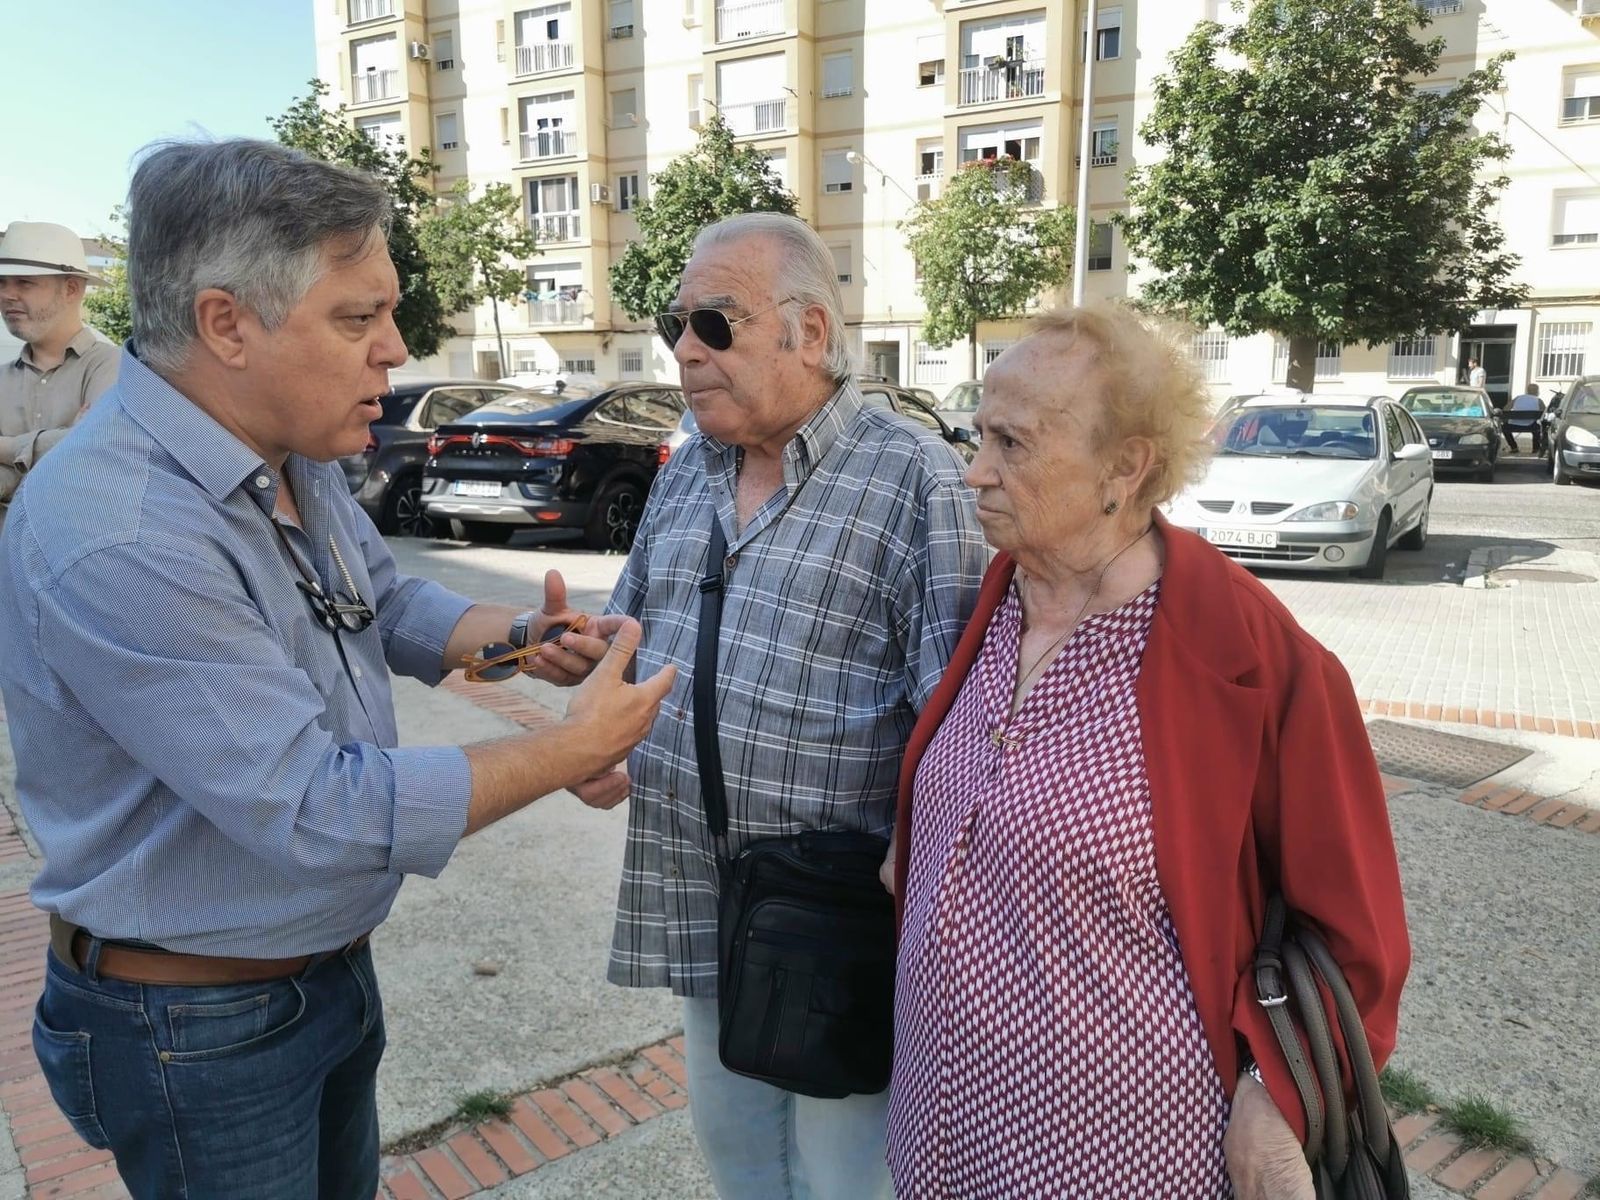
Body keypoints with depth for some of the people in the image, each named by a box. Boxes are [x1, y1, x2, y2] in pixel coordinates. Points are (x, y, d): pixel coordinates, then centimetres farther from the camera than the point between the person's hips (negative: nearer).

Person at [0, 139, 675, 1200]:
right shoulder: (116, 541, -32)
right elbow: (317, 812, -31)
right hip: (196, 1030, -8)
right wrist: (572, 750, -25)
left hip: (330, 968, 8)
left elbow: (390, 600, 11)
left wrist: (516, 636, -9)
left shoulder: (295, 458, -4)